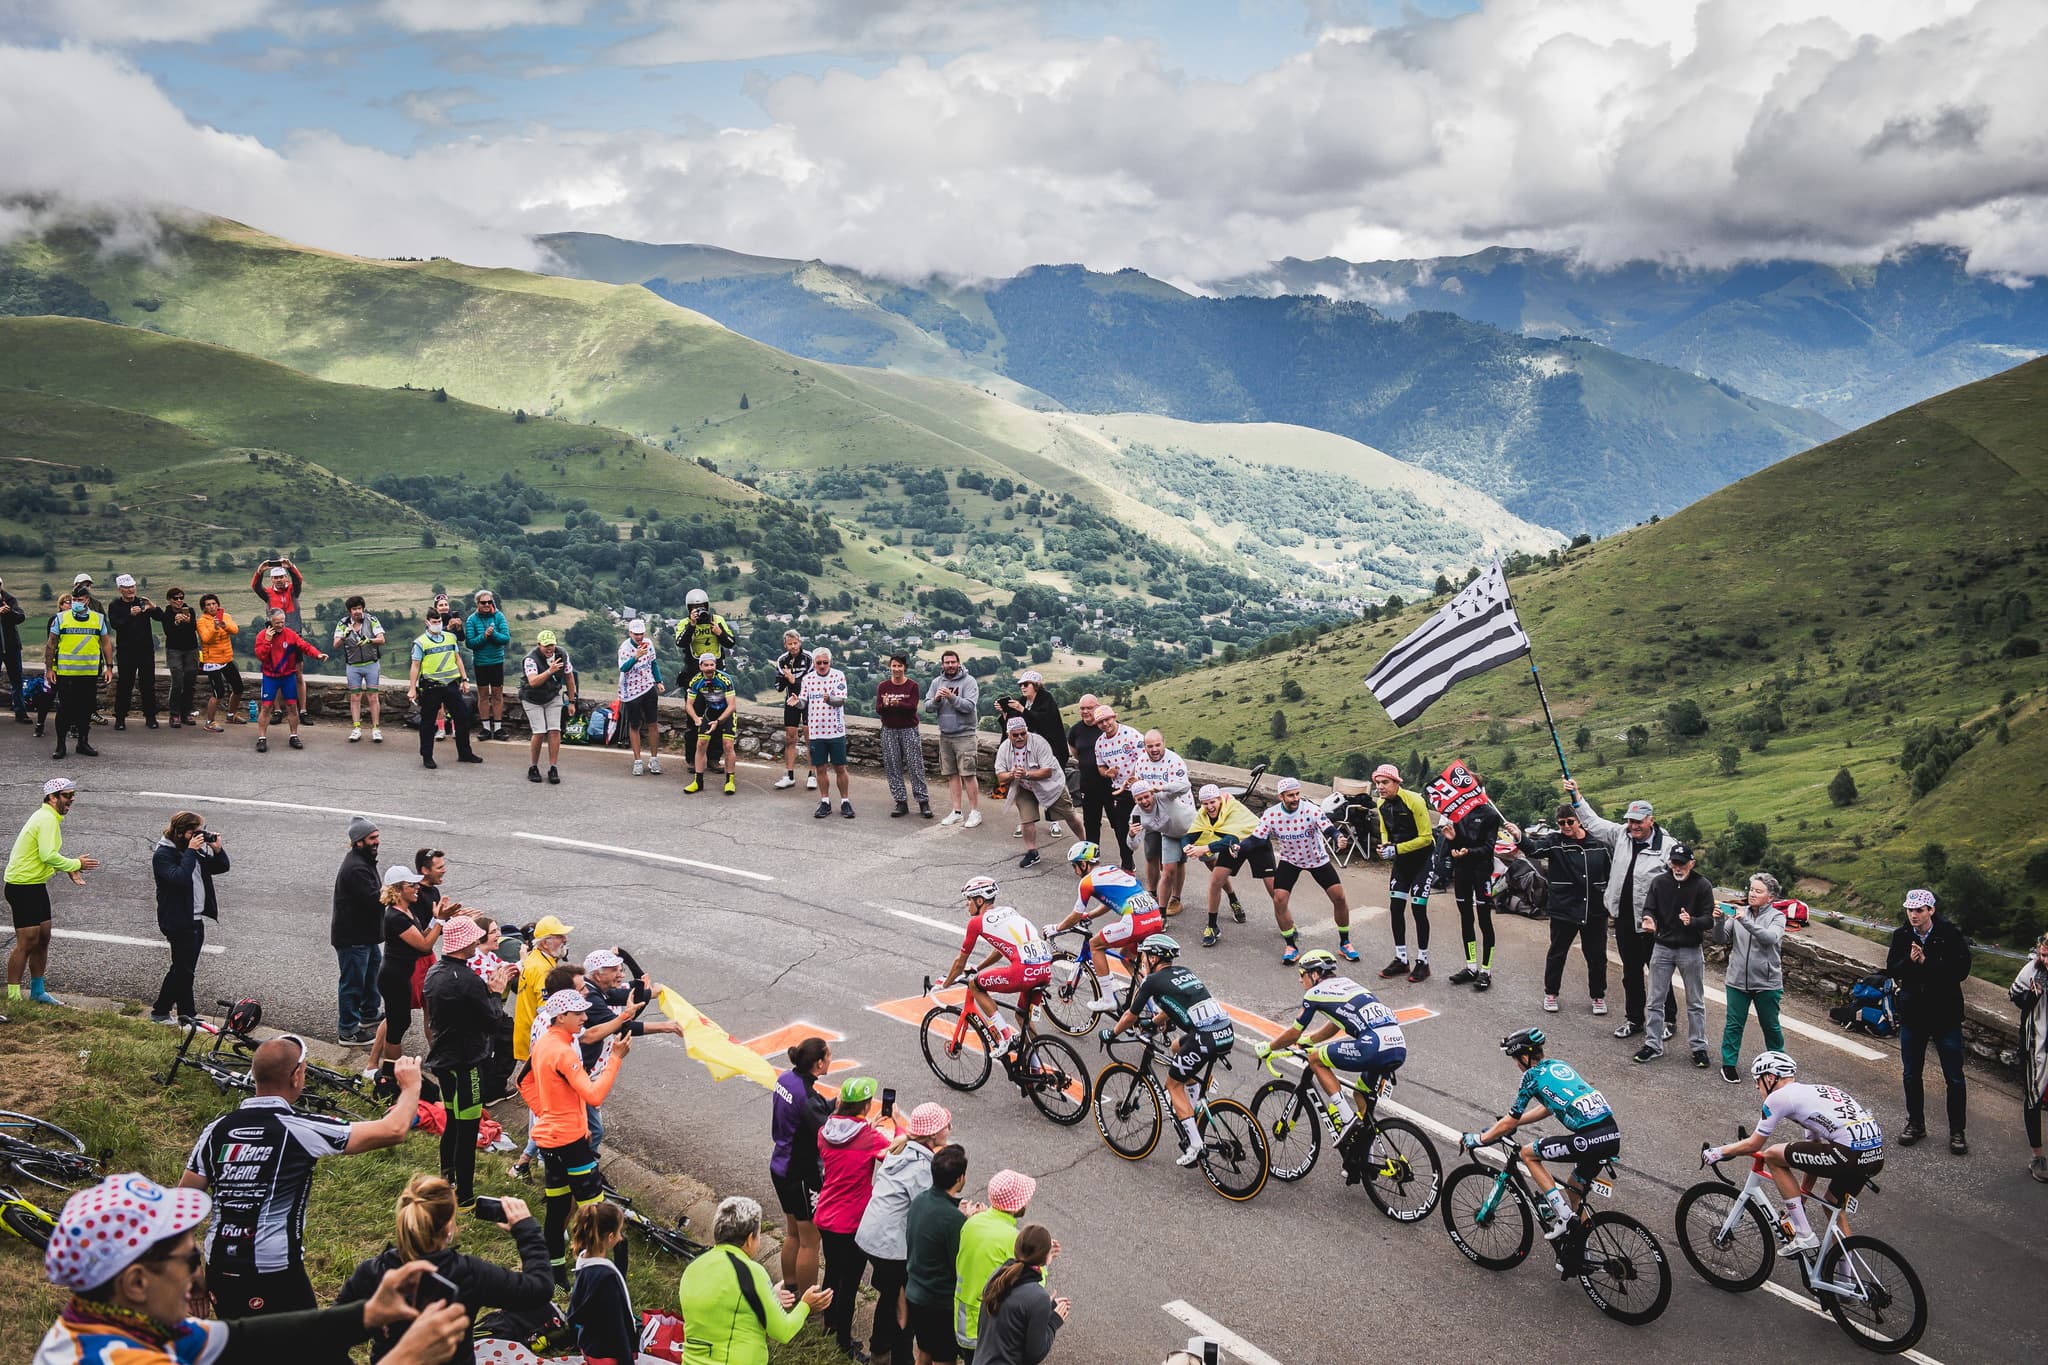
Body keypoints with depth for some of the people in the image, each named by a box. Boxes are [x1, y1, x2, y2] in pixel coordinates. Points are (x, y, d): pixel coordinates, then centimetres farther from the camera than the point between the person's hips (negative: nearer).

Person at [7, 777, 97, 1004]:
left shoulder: (49, 817, 14)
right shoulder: (47, 820, -19)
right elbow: (48, 856, -28)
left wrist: (68, 869, 8)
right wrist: (75, 864, -15)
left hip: (36, 886, 10)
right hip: (23, 886, -10)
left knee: (42, 939, 15)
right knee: (27, 942, -8)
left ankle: (38, 992, 25)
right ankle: (12, 996, -2)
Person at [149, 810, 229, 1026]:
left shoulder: (196, 849, 10)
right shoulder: (163, 854, -14)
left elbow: (221, 868, 15)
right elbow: (180, 877, -29)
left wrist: (218, 850, -3)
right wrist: (191, 851, -26)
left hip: (196, 918, 8)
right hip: (179, 921, -8)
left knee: (185, 969, 13)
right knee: (182, 968, -3)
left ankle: (186, 1014, 20)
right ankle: (160, 1012, 10)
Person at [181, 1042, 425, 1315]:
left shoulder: (217, 1129, 1)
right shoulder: (300, 1130, -13)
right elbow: (393, 1130, -12)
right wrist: (411, 1085, 6)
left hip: (218, 1269, 6)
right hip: (275, 1273, -5)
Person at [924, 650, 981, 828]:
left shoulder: (969, 681, -7)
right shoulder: (936, 682, 8)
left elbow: (969, 706, -17)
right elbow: (927, 706, 4)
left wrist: (952, 697, -28)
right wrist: (936, 699, -17)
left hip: (964, 735, -5)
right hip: (945, 735, 5)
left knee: (968, 774, -6)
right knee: (952, 774, 9)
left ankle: (975, 811, 2)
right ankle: (957, 811, 16)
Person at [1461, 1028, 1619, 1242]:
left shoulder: (1532, 1075, 0)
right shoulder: (1559, 1066, 22)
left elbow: (1510, 1123, 5)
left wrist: (1478, 1140, 18)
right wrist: (1507, 1122, 42)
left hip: (1589, 1140, -8)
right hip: (1613, 1136, 8)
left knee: (1527, 1153, 10)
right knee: (1575, 1192, 27)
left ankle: (1562, 1216, 5)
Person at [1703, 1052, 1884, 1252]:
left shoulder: (1779, 1096, 4)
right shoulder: (1813, 1091, 29)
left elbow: (1754, 1144, 8)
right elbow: (1813, 1155, 34)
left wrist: (1718, 1152, 25)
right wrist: (1800, 1203, 39)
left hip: (1850, 1153, -9)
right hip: (1878, 1154, 9)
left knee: (1772, 1155, 5)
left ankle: (1804, 1235, 6)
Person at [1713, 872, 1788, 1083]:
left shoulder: (1777, 916, -5)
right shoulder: (1738, 912, 1)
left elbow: (1770, 938, -25)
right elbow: (1721, 939, -3)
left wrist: (1745, 921, -34)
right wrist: (1719, 921, -22)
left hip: (1767, 983, -1)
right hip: (1737, 980, 1)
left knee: (1771, 1026, 14)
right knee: (1734, 1024, 6)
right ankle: (1728, 1064, 17)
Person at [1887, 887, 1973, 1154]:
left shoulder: (1950, 934, -11)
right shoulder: (1901, 935, -2)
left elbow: (1961, 970, -18)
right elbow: (1892, 970, -4)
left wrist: (1926, 962, -23)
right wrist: (1909, 961, -23)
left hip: (1946, 1015, -3)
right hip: (1912, 1014, 3)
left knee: (1954, 1077, 4)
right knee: (1911, 1074, 13)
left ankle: (1957, 1131, 17)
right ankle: (1915, 1123, 29)